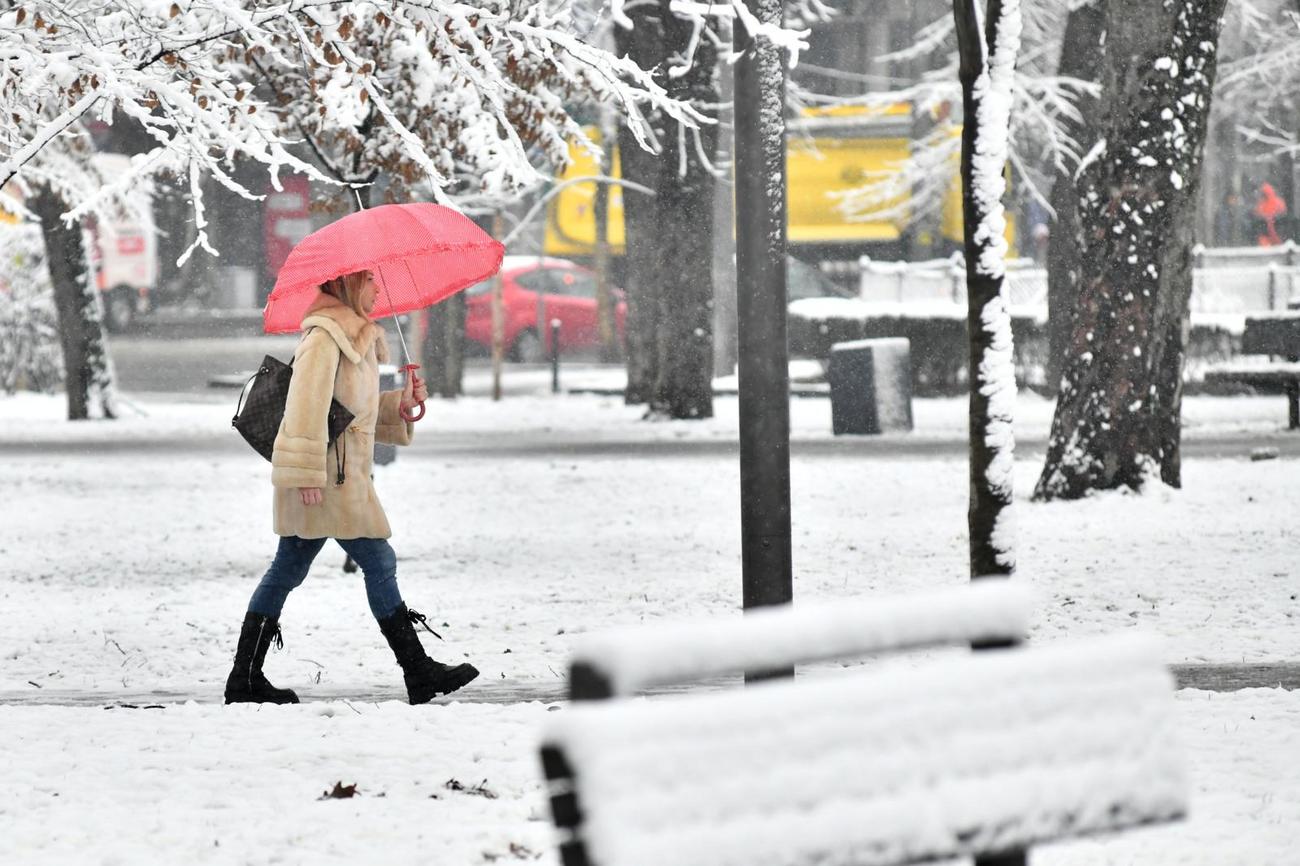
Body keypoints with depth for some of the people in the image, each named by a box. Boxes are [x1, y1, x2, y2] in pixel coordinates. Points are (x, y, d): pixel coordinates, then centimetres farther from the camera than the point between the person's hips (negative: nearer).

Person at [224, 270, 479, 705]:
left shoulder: (355, 337, 20)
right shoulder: (325, 335, -12)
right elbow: (306, 405, -19)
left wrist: (400, 404, 13)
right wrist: (308, 473, -24)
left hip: (341, 475, 10)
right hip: (326, 477, -10)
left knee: (286, 571, 8)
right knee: (379, 562, -5)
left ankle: (245, 679, 9)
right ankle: (418, 673, 0)